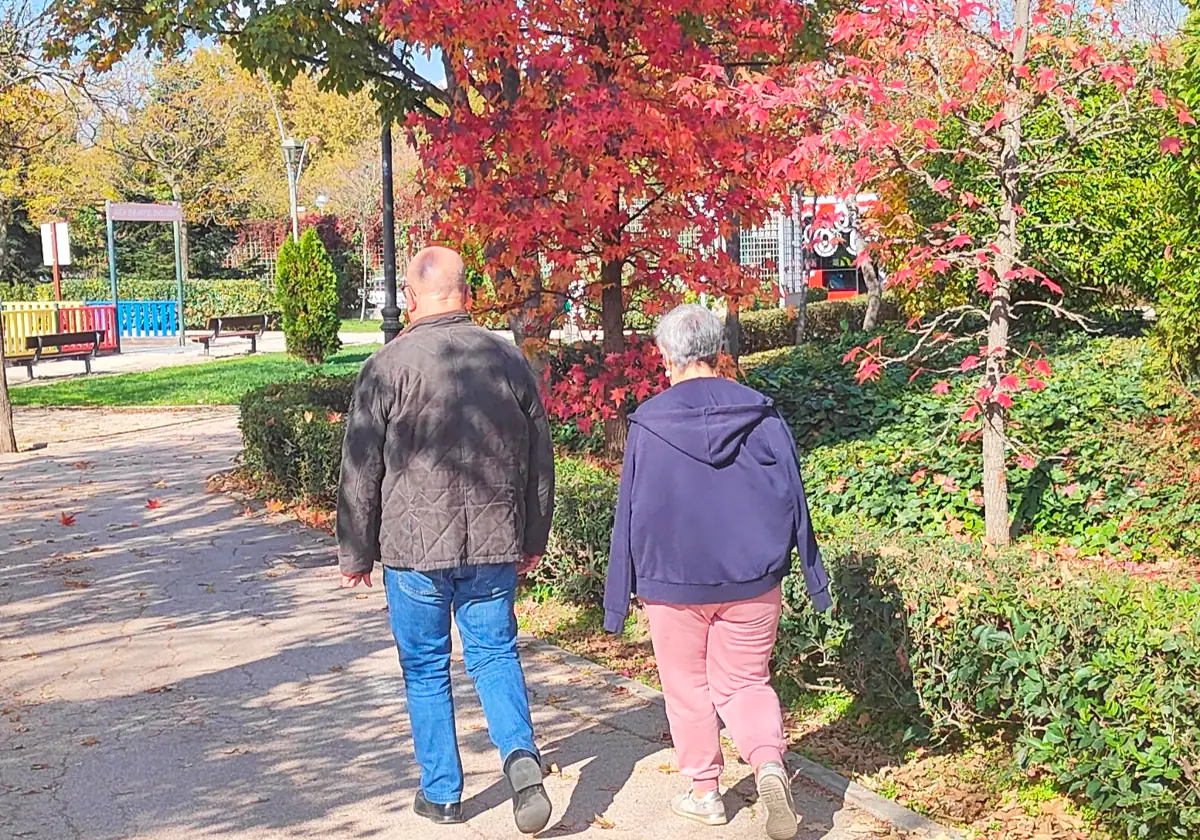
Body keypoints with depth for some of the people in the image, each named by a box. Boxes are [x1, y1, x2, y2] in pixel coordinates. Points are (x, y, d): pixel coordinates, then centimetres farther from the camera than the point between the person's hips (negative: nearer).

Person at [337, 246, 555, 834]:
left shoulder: (388, 367, -8)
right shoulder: (509, 359, 3)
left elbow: (360, 473, -5)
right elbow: (540, 461, 10)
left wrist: (355, 554, 7)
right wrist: (533, 539, 21)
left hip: (414, 546, -3)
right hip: (496, 544, 3)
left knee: (425, 668, 11)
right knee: (495, 653, 15)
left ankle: (442, 793, 20)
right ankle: (520, 753, -6)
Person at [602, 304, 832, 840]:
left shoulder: (649, 424, -8)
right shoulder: (762, 416, -3)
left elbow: (631, 514, -4)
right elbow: (792, 500, 1)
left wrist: (619, 598, 4)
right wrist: (814, 580, 9)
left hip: (674, 581, -2)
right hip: (752, 581, 2)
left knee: (688, 688, 14)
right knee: (745, 684, 13)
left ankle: (705, 792, 22)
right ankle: (770, 764, -11)